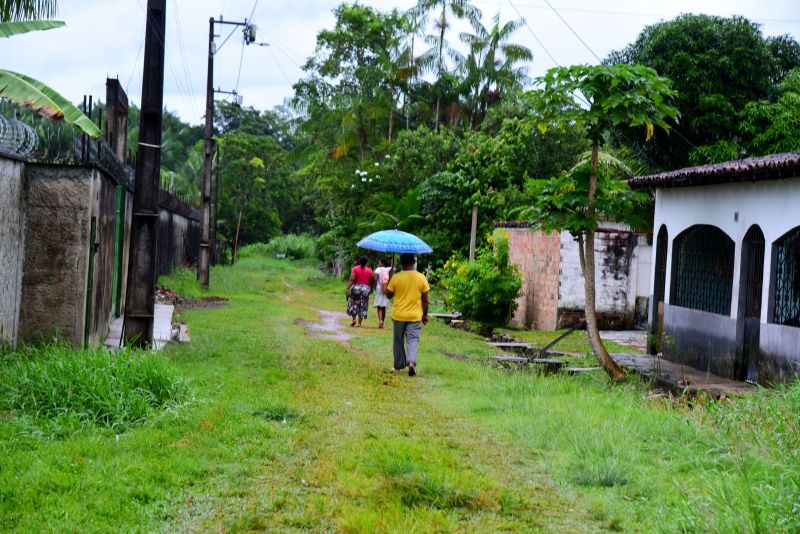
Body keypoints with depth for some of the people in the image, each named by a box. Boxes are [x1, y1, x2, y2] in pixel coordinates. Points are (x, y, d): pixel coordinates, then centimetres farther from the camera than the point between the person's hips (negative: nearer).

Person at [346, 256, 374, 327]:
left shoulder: (355, 269, -4)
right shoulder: (369, 270, 0)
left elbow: (351, 280, -11)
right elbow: (371, 281, 4)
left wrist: (347, 289, -12)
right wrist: (371, 289, 21)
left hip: (356, 288, -1)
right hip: (365, 289, 1)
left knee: (353, 304, 15)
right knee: (362, 306, 6)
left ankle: (354, 319, 3)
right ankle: (359, 322, 4)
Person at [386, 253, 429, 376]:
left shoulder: (396, 278, -9)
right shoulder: (421, 278, -5)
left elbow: (389, 295, 1)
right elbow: (425, 299, 1)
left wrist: (389, 281, 13)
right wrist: (425, 314, 11)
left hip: (399, 315, 0)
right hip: (415, 315, 0)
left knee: (399, 340, 14)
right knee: (413, 339, 1)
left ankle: (398, 366, 22)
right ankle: (411, 362, -22)